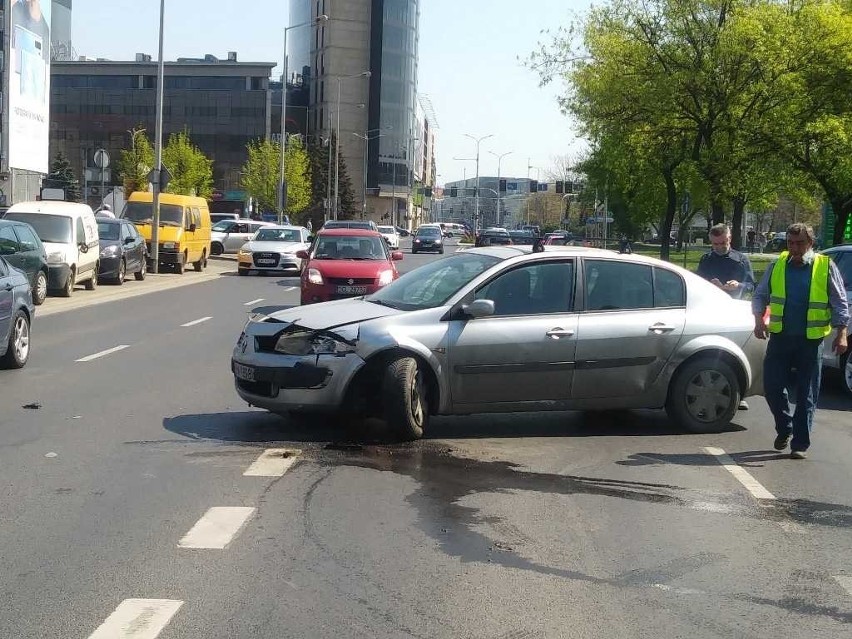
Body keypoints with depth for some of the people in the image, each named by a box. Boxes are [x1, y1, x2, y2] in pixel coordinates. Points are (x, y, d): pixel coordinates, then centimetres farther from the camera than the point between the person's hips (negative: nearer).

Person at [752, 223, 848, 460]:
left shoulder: (826, 267, 0)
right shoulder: (777, 266, 6)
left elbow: (840, 303, 1)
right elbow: (761, 295, 11)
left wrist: (841, 334, -7)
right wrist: (759, 319, -5)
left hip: (811, 341, -2)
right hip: (780, 337, 2)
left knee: (806, 396, 2)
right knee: (772, 386, 0)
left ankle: (800, 444, 9)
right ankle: (784, 429, 25)